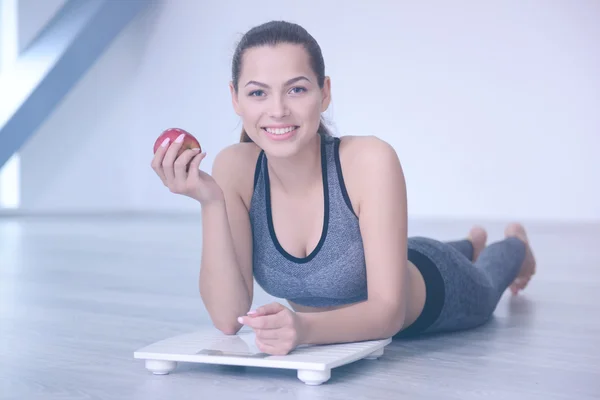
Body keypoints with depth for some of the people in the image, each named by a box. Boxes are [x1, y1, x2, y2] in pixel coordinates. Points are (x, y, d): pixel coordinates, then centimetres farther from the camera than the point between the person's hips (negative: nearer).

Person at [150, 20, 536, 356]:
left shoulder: (371, 161, -40)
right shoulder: (233, 168, -30)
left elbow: (389, 310, -38)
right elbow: (229, 319, -33)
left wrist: (306, 328, -58)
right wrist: (210, 201, -45)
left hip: (433, 293, -4)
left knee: (483, 292, 32)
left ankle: (515, 244, 67)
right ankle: (472, 244, 71)